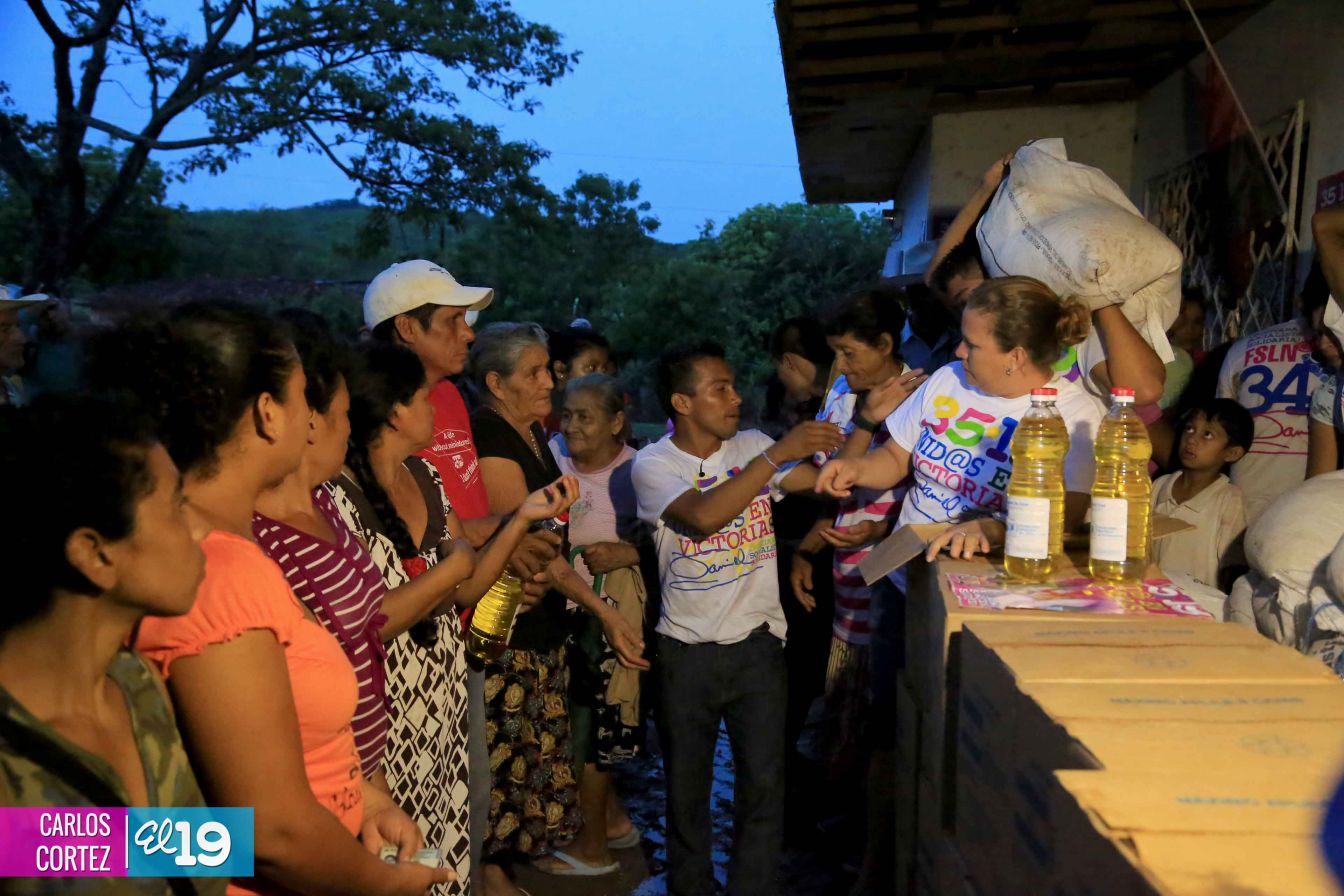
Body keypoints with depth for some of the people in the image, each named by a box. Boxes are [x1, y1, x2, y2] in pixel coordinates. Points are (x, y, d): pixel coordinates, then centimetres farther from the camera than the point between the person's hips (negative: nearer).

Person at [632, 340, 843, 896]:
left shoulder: (752, 447, 3)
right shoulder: (652, 464, -8)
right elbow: (704, 516, -27)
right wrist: (777, 454, -26)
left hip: (757, 641, 2)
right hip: (686, 648, -2)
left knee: (764, 783, 3)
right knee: (686, 782, 14)